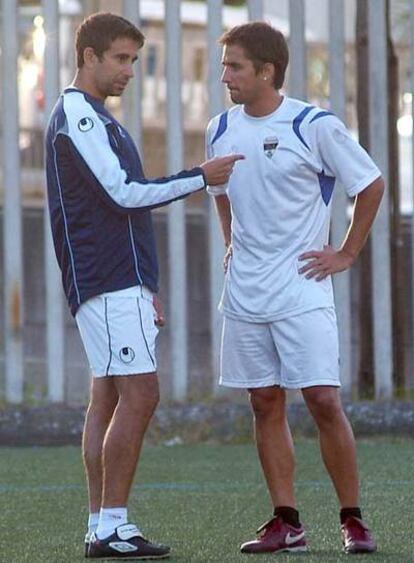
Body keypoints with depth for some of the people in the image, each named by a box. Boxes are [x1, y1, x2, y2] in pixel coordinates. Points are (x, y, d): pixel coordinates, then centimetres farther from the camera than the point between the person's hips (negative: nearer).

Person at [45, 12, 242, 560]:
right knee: (139, 395, -13)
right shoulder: (77, 116, -10)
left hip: (122, 281, 10)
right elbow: (124, 192, -17)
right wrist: (200, 177, -10)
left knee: (109, 398, 7)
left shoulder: (97, 118, 22)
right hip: (110, 284, -10)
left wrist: (142, 287, 24)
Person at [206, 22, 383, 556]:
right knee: (266, 405, 5)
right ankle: (286, 523, 10)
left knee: (323, 400, -10)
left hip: (302, 290, -5)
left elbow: (371, 184, 1)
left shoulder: (316, 126, -9)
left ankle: (353, 520, 0)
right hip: (244, 292, 5)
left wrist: (346, 254, -1)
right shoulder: (220, 131, 7)